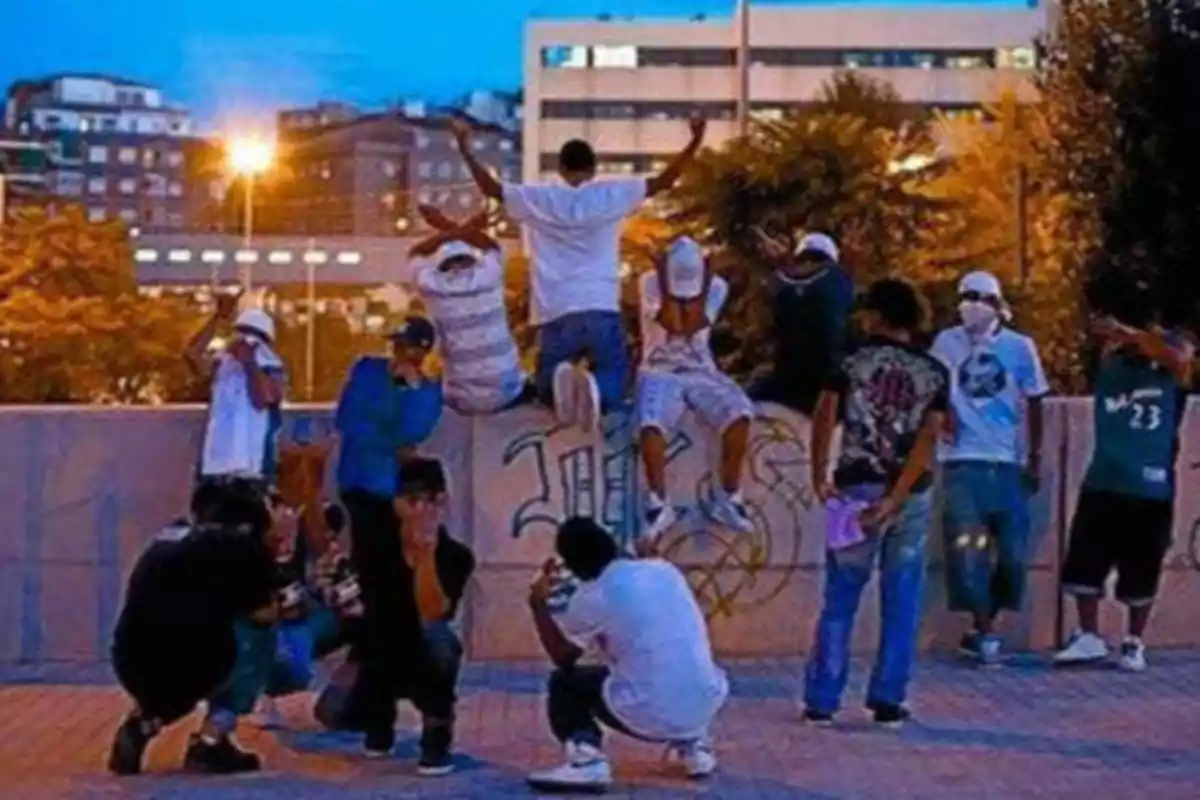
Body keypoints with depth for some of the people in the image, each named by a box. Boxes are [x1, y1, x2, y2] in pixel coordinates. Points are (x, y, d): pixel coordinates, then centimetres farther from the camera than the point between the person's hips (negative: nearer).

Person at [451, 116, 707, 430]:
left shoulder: (540, 199, 6)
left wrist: (465, 150, 28)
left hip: (556, 315, 1)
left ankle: (561, 380, -26)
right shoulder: (612, 194, 5)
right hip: (603, 312, 0)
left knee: (547, 389, 16)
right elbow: (664, 181, 8)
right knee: (614, 389, 12)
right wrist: (695, 141, 14)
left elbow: (491, 188, 17)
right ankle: (594, 386, -30)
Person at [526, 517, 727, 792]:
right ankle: (693, 746, 26)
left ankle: (587, 761, -6)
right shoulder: (665, 570, 10)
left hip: (649, 718, -6)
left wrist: (538, 605, 19)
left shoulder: (592, 597, -5)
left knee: (564, 682, 14)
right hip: (707, 705, 6)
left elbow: (563, 658, 10)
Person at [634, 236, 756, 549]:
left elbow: (691, 327, -8)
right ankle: (658, 504, -16)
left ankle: (729, 499, -13)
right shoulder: (651, 283, -8)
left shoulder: (716, 286, -3)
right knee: (650, 425, -33)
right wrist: (669, 284, -10)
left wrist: (702, 286, -7)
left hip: (701, 371, 2)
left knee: (740, 415, -25)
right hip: (661, 371, -2)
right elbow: (673, 324, -13)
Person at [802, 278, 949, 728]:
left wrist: (819, 478, -7)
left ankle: (822, 699, 4)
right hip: (911, 495, 1)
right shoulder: (934, 372, 4)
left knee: (840, 600, 5)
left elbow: (824, 417, -11)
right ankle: (887, 700, 8)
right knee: (901, 602, 9)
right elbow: (928, 438, -7)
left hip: (857, 488, -1)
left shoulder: (854, 361, 1)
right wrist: (893, 500, -11)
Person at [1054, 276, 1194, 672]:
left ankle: (1134, 643, 19)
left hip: (1149, 486, -3)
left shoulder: (1171, 345, -4)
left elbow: (1181, 360, -27)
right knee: (1083, 562, 2)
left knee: (1140, 572, 5)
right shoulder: (1111, 356, 7)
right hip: (1102, 480, 4)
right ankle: (1089, 638, 14)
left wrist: (1130, 334, -30)